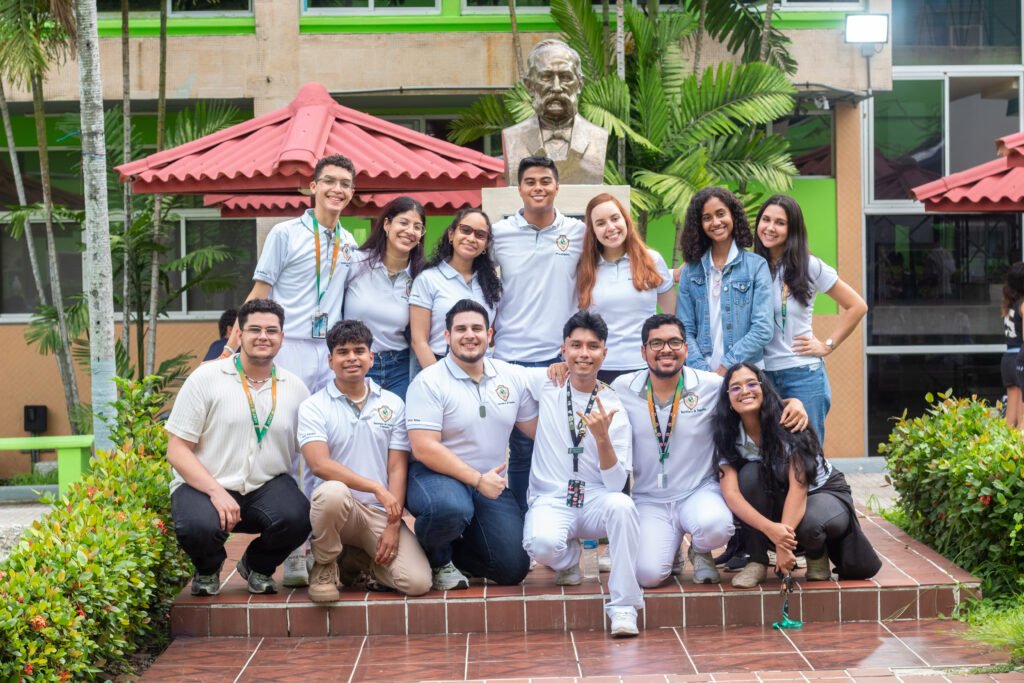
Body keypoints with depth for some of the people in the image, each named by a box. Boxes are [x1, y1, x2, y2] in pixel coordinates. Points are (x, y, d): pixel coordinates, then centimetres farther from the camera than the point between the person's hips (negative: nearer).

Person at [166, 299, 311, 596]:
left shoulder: (294, 388, 8)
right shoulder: (206, 377, -3)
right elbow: (177, 450, -6)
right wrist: (216, 492, -20)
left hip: (267, 486, 3)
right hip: (204, 485, -2)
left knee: (297, 517, -30)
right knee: (198, 527, -35)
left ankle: (258, 566, 8)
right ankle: (207, 569, 7)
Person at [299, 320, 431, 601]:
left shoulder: (393, 404, 8)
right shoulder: (313, 407, -1)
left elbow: (397, 469, 3)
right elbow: (320, 465, -15)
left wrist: (393, 526, -8)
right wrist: (376, 488, -23)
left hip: (381, 513, 3)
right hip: (335, 505, -3)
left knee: (417, 582, -20)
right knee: (333, 491, -40)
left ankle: (359, 559, 14)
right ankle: (324, 566, -9)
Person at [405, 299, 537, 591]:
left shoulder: (511, 377, 7)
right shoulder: (428, 382, -9)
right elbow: (424, 449, -17)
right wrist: (478, 479, -20)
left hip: (490, 484, 5)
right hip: (437, 477, -5)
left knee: (513, 569, -9)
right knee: (452, 509, -40)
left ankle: (452, 553, 22)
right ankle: (436, 558, -4)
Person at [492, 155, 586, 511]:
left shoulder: (578, 232, 4)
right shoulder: (500, 233, 2)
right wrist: (487, 325, 8)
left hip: (562, 357, 1)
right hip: (513, 357, 0)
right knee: (520, 448, 4)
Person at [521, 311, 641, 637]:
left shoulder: (614, 409, -2)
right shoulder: (544, 383, 1)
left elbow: (616, 484, -9)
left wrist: (602, 437, -26)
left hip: (596, 502, 0)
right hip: (550, 501, 0)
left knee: (621, 505, -36)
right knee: (543, 544, -35)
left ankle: (623, 606, -24)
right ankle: (569, 557, 6)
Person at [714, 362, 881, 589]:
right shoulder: (728, 437, -13)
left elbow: (799, 486, -30)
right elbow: (730, 492, -25)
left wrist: (783, 544, -39)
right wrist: (770, 528, -42)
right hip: (778, 498, 3)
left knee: (808, 524, -38)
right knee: (750, 474, -27)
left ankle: (818, 553, 1)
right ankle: (757, 561, -15)